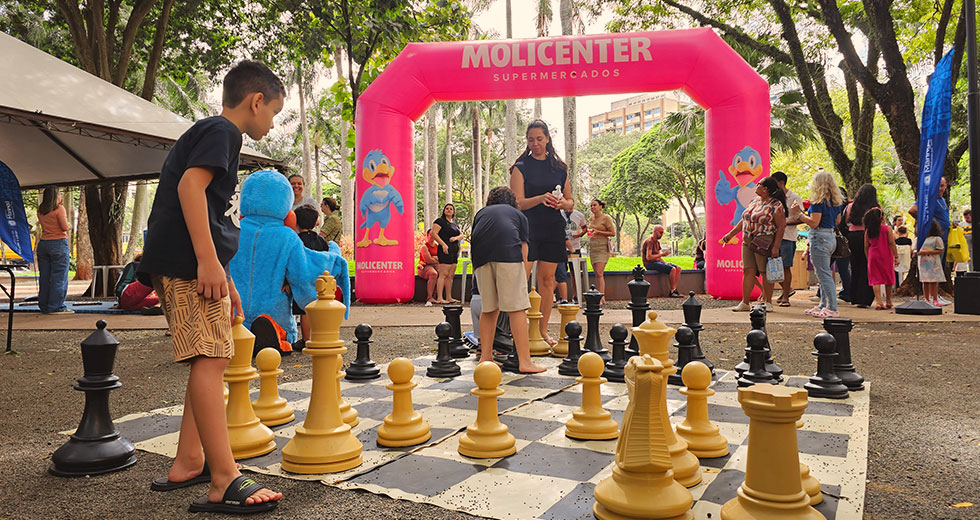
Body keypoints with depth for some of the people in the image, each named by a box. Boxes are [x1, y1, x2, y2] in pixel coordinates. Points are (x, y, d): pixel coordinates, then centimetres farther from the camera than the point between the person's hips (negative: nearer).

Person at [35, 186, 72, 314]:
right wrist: (69, 226, 10)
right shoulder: (59, 209, -9)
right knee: (59, 277, -3)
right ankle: (56, 306, -5)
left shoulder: (40, 210, 9)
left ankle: (44, 306, 13)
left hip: (43, 244, 6)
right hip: (59, 243, -6)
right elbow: (65, 227, -14)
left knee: (44, 277, 9)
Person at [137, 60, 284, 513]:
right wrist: (208, 260, -24)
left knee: (211, 360, 13)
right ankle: (225, 482, -16)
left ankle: (188, 462, 19)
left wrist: (225, 279, 28)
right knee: (209, 359, -15)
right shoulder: (221, 130, -4)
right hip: (188, 261, -11)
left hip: (190, 264, 11)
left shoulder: (205, 132, 28)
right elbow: (189, 185, -20)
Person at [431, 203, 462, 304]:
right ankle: (439, 298, -14)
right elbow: (433, 233, -11)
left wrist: (456, 238, -4)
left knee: (450, 276, 7)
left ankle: (449, 297, 11)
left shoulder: (455, 224, 23)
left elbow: (461, 235, 19)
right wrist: (443, 244, -19)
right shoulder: (440, 221, -1)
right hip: (445, 250, -8)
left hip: (454, 252, 8)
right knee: (443, 274, -12)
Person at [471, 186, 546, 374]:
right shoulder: (519, 215, 29)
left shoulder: (481, 213, 35)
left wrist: (475, 271, 47)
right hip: (508, 252, -3)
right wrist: (521, 283, 29)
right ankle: (525, 361, -8)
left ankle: (485, 357, 15)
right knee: (517, 308, -5)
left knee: (488, 309, 12)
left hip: (481, 256, 3)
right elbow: (523, 248, 24)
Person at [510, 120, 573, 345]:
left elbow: (570, 202, 16)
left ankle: (543, 330, 12)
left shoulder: (559, 168, 13)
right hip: (527, 227, -3)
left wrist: (563, 203, -7)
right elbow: (518, 202, -7)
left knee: (547, 280, 5)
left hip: (553, 229, 4)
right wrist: (541, 198, -23)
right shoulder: (521, 167, 2)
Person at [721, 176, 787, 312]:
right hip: (747, 242, 7)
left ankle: (768, 303, 10)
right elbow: (744, 220, 21)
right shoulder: (754, 201, 14)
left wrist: (776, 247, -17)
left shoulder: (775, 205, -9)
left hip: (764, 243, -7)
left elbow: (781, 226, -11)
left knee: (765, 272, -1)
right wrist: (731, 234, 19)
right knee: (748, 271, 4)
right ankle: (745, 303, 6)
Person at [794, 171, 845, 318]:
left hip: (819, 238, -9)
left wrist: (800, 213, -7)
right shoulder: (836, 201, 11)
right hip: (831, 237, 9)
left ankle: (832, 309, -4)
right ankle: (824, 305, 21)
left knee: (824, 274, -6)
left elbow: (814, 223, -19)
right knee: (825, 274, 16)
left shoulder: (819, 201, -15)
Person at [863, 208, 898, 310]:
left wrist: (868, 259, 14)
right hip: (886, 256, -1)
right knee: (888, 279, 13)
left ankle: (878, 302, -10)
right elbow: (892, 244, -7)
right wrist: (896, 257, -2)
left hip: (873, 256, 1)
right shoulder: (887, 228, -6)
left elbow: (866, 247, 6)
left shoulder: (867, 231, 3)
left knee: (875, 279, 1)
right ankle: (888, 302, 23)